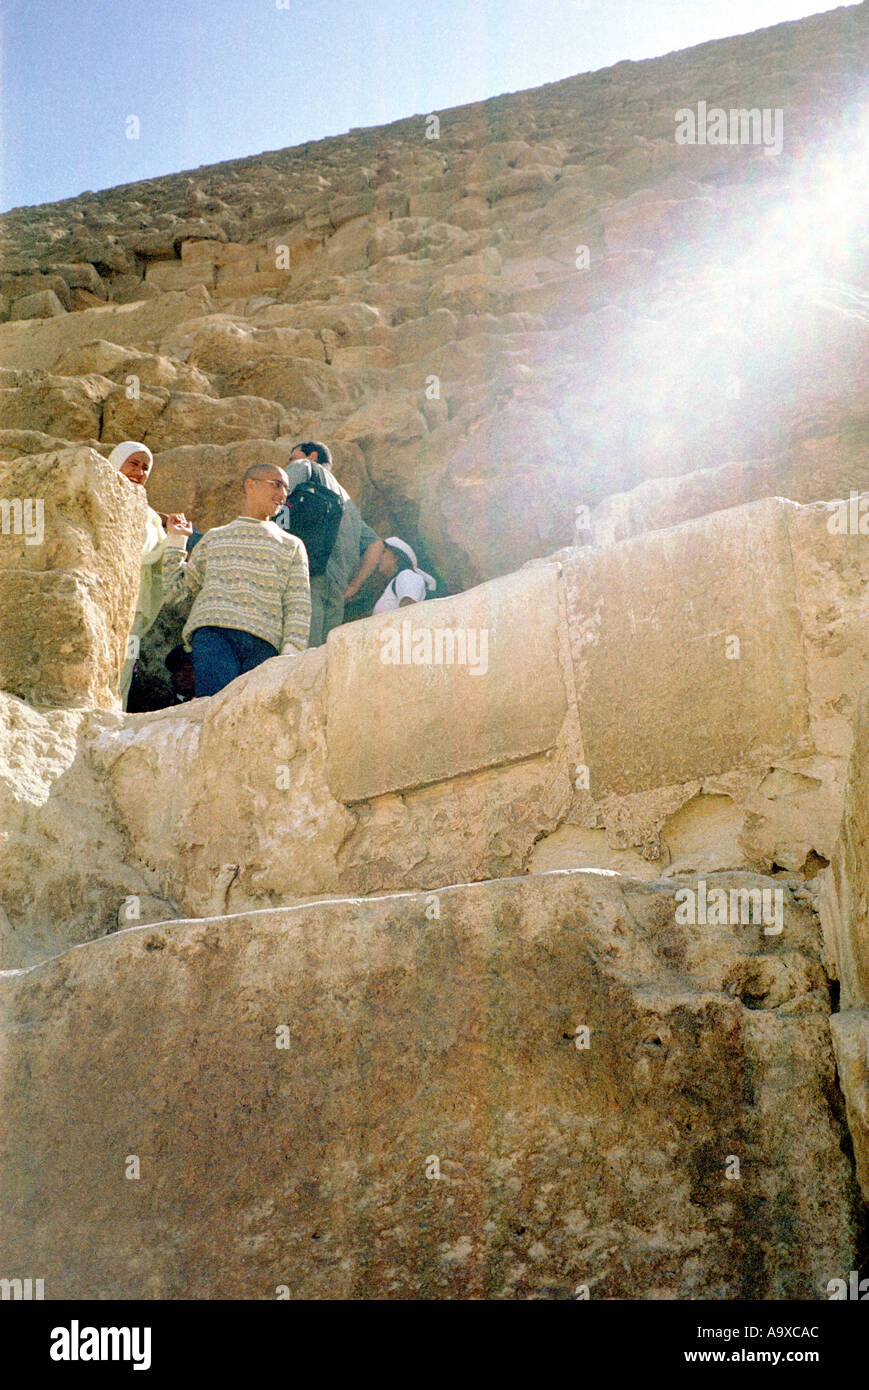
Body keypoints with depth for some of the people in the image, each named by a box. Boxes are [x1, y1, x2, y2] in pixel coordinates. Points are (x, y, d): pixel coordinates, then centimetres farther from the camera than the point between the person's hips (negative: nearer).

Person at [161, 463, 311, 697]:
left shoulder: (292, 546, 26)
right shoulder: (214, 538, 27)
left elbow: (298, 608, 14)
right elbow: (175, 588, 26)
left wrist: (290, 652, 0)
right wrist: (176, 540, 23)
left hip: (262, 642, 1)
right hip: (212, 631, -1)